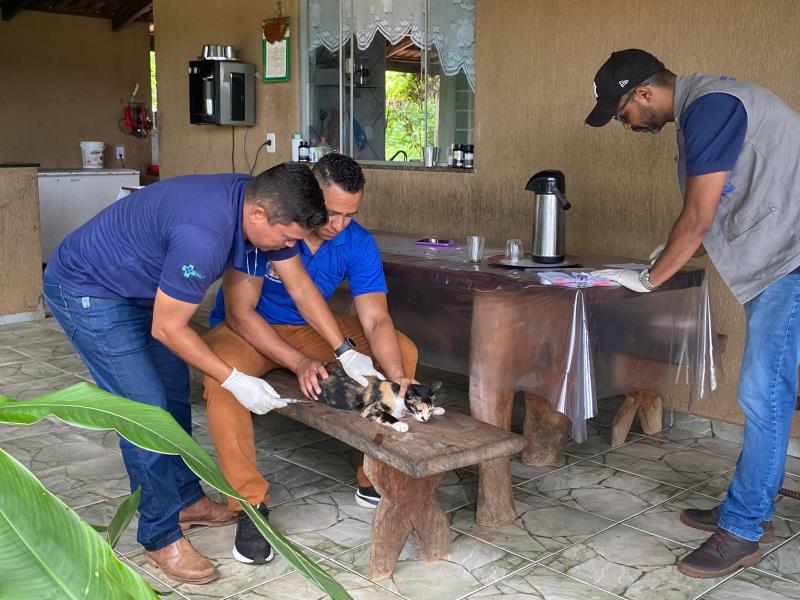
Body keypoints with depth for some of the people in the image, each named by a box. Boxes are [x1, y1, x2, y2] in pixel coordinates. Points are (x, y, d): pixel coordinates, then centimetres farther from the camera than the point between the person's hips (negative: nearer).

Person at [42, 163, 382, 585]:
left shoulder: (261, 205, -11)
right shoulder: (203, 233, -38)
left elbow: (301, 285, 0)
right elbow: (167, 328, -27)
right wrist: (234, 382, -21)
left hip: (140, 289, 9)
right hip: (85, 291, -9)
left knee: (174, 396, 14)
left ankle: (187, 500, 31)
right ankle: (161, 538, 7)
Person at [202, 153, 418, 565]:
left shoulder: (358, 244, -13)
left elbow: (376, 320, -18)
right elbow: (239, 312, -25)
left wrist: (397, 379, -37)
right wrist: (299, 363, -35)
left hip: (311, 330, 4)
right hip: (247, 329, -4)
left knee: (403, 350, -12)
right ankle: (250, 503, -26)